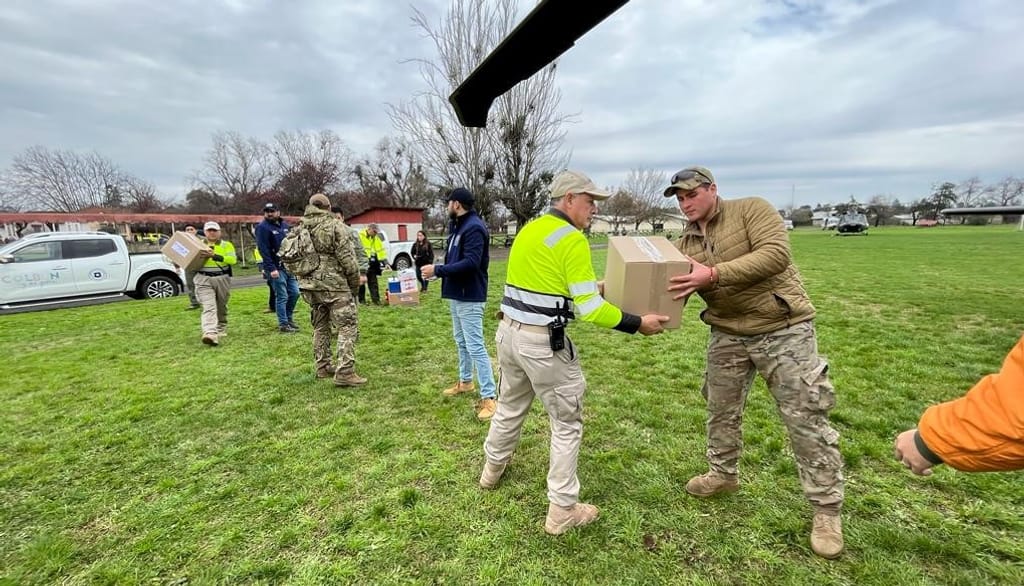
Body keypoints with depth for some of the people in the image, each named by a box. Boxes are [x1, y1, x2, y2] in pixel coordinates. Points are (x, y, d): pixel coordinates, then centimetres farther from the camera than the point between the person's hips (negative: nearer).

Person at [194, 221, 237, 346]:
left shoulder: (227, 245, 4)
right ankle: (210, 334, -29)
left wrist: (214, 255, -23)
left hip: (222, 279, 0)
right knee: (209, 307, -15)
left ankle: (221, 329, 35)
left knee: (221, 307, 14)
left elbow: (232, 260, -13)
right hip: (204, 279, 0)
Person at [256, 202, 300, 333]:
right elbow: (263, 250, -14)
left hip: (289, 265, 7)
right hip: (276, 267, -7)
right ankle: (283, 324, 5)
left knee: (294, 293, 9)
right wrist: (271, 268, -20)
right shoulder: (263, 228, -7)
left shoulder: (285, 225, 14)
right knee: (282, 296, -4)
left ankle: (289, 318, 26)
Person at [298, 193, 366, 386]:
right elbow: (347, 259, -13)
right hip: (334, 285, -7)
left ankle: (323, 368, 25)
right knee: (348, 326, -4)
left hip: (310, 285, 7)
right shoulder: (336, 226, -9)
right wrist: (355, 282, -1)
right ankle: (344, 372, -11)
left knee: (320, 327, 18)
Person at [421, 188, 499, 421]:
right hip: (457, 294, 11)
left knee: (476, 346, -9)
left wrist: (438, 270, -23)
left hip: (470, 297, -10)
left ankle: (489, 397, -3)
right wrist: (438, 270, -1)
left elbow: (471, 263, -27)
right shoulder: (458, 226, 13)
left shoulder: (474, 227, -18)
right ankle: (465, 381, 38)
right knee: (461, 341, 21)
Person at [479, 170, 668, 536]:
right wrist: (637, 324, -9)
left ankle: (492, 468, 49)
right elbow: (588, 310, -19)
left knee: (510, 406, 28)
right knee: (567, 423, 8)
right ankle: (562, 510, 19)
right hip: (543, 343, -8)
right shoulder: (572, 239, -15)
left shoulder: (529, 229, 11)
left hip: (509, 332, 9)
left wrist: (592, 287, 21)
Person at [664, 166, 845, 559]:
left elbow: (776, 254, -25)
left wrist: (715, 273, -33)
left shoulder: (752, 209, -9)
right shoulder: (684, 245, 5)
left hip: (783, 330, -5)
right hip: (728, 336, 6)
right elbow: (670, 296, 2)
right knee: (721, 410, 16)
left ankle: (827, 510, 18)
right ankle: (723, 473, 40)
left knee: (805, 418, 1)